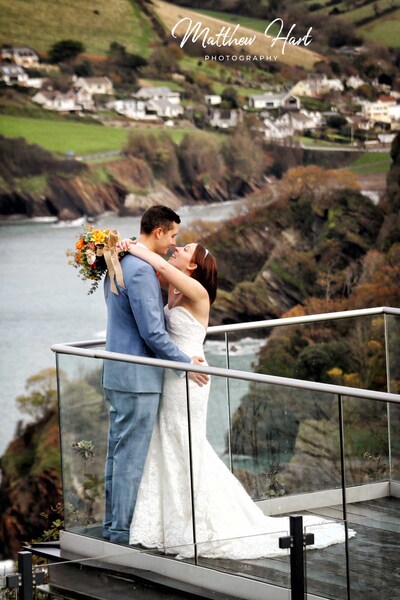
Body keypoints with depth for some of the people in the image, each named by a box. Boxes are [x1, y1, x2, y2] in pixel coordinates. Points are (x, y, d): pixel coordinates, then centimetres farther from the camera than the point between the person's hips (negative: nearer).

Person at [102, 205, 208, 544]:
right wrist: (184, 362, -12)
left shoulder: (119, 265, 12)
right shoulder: (141, 270, -19)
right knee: (131, 455, -4)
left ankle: (113, 523, 22)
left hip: (117, 374, 10)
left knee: (119, 451, 15)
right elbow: (152, 331, -20)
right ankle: (123, 529, 1)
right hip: (138, 376, -10)